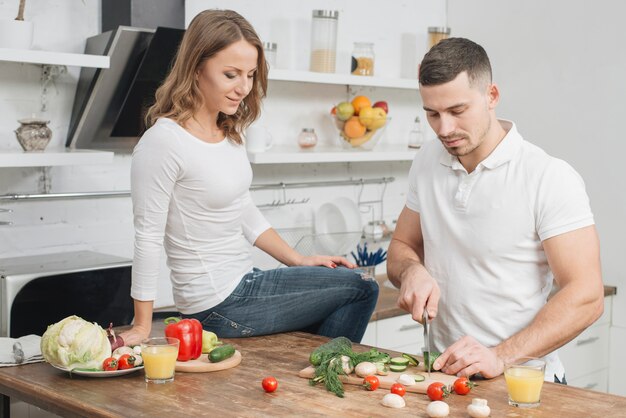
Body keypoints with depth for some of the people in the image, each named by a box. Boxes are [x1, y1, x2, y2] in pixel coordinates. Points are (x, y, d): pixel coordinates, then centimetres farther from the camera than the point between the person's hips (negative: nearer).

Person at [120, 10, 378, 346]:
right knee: (362, 288, -4)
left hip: (243, 286, 8)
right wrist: (142, 327, -13)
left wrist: (298, 261, 10)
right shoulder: (163, 142, -20)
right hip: (220, 306, -8)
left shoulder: (229, 132, 6)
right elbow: (148, 237, -17)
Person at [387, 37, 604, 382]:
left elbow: (586, 296, -14)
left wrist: (501, 357, -24)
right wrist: (412, 271, -5)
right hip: (443, 373, 4)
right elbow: (402, 246, 19)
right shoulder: (427, 162, 8)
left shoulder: (551, 178, -10)